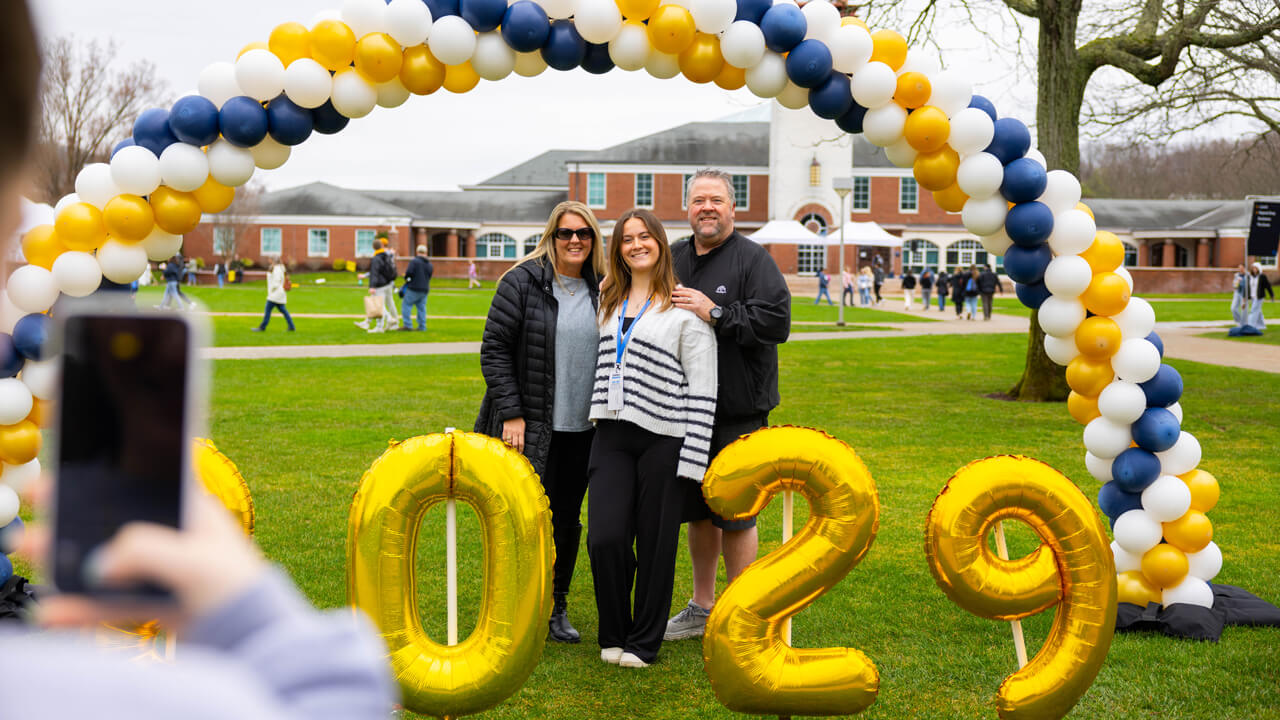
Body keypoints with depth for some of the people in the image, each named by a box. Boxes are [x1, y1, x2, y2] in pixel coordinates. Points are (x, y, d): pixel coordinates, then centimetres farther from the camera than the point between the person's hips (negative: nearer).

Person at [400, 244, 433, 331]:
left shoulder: (414, 261, -8)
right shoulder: (429, 264, 12)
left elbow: (409, 272, -18)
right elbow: (428, 277, 15)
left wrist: (406, 278, 2)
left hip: (414, 288, -6)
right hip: (425, 289, 6)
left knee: (406, 306, 0)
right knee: (421, 308, 9)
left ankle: (407, 325, -7)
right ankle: (422, 327, 7)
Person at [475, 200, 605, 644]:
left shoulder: (601, 291, 9)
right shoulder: (523, 282, -5)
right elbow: (494, 350, -7)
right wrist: (510, 414, -12)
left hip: (583, 429, 4)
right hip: (530, 428, -4)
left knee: (567, 520, 11)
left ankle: (556, 608, 24)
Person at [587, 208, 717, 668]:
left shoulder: (685, 307, -4)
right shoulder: (608, 302, 14)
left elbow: (702, 389, -7)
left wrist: (693, 460, -12)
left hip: (662, 439, -4)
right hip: (612, 437, 4)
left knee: (656, 543, 4)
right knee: (604, 538, -4)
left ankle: (645, 642, 18)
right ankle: (613, 634, 16)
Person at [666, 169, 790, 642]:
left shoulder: (753, 259, -6)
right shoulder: (674, 258, 12)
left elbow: (776, 322, -18)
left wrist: (715, 313, -22)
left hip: (738, 412, -6)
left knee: (735, 514, -1)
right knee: (698, 512, 15)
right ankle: (703, 607, 29)